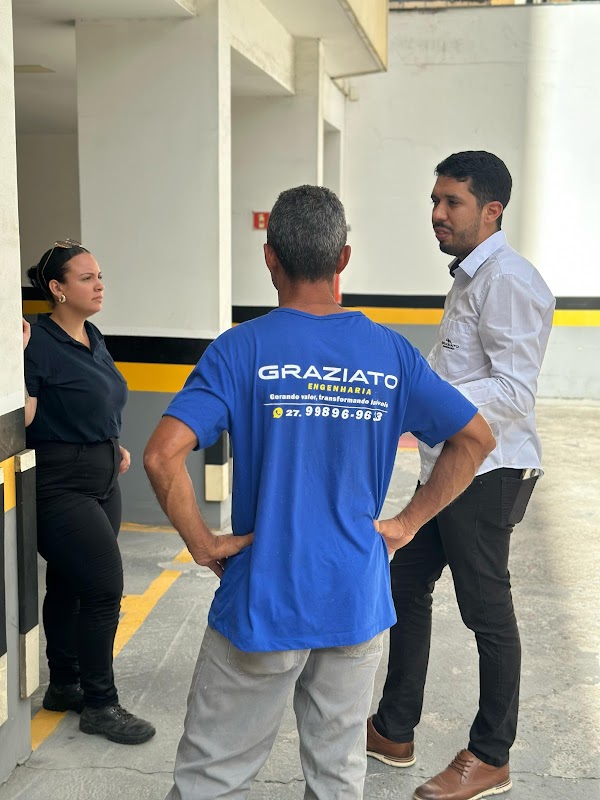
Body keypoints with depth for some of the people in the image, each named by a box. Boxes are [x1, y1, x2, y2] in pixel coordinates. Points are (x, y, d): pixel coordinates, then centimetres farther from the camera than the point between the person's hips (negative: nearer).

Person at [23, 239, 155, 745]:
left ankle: (64, 686, 29)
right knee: (105, 586, -7)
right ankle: (100, 705, 7)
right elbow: (24, 417, -23)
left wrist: (114, 445, 12)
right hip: (62, 483, -8)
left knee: (69, 585, 16)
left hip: (102, 480, 8)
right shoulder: (39, 342, -16)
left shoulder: (92, 337, 10)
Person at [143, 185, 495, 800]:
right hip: (358, 599, 4)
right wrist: (406, 523, 5)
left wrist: (202, 543, -8)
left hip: (261, 602, -3)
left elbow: (162, 454, -21)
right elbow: (476, 437, 4)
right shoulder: (390, 352, -1)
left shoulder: (242, 349, -11)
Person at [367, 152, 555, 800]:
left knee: (486, 609, 3)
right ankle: (394, 732, 31)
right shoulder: (470, 278, 15)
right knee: (406, 585, 16)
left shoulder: (507, 280, -16)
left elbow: (514, 390, -23)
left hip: (487, 473, -10)